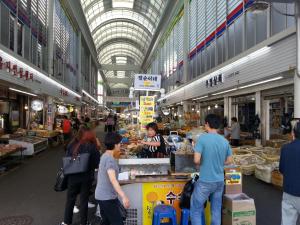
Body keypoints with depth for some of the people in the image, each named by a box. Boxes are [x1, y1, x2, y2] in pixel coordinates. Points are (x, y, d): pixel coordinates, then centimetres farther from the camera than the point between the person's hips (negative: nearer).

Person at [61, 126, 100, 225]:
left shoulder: (72, 145, -10)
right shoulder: (92, 147, -16)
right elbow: (97, 164, -10)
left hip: (73, 176, 2)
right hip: (87, 177, -1)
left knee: (70, 199, 19)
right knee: (84, 200, 14)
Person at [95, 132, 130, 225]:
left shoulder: (105, 156, 8)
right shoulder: (109, 159, -22)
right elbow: (113, 180, -33)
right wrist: (124, 197, -39)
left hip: (101, 196, 10)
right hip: (108, 197, -10)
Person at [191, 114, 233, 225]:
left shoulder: (203, 138, -15)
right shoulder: (225, 141, 1)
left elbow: (196, 160, -20)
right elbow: (229, 161, 10)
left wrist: (203, 163, 0)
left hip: (205, 182, -5)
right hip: (220, 181, 6)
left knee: (196, 210, 9)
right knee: (216, 210, 18)